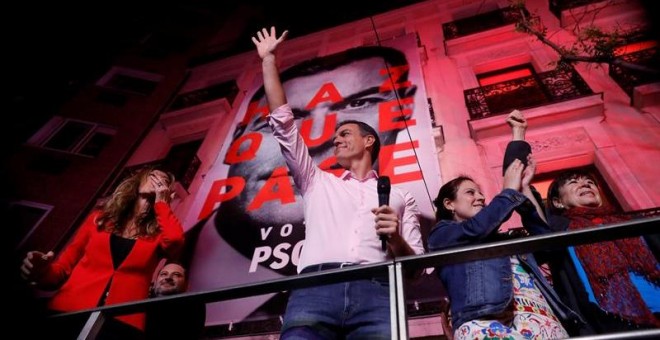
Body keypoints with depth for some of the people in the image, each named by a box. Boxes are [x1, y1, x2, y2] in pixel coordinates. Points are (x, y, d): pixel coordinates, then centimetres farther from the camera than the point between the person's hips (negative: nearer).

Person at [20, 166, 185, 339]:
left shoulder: (158, 232, 12)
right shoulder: (101, 217, 18)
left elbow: (174, 240, -12)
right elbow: (64, 266, 20)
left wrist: (161, 202, 2)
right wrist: (43, 271, -3)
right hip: (68, 312, 2)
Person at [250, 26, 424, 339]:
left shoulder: (399, 196, 25)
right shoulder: (318, 183, 28)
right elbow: (283, 125, 25)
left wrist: (396, 240, -2)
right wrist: (269, 60, 29)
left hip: (375, 292, 0)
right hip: (315, 288, 1)